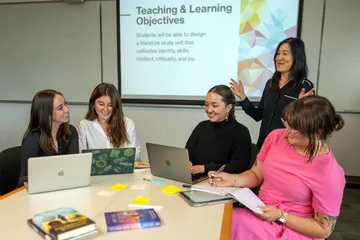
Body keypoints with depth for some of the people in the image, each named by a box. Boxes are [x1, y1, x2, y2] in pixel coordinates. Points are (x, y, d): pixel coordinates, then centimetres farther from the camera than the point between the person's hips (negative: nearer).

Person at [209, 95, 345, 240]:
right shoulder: (276, 137, -8)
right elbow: (256, 175, 5)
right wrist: (233, 179, -14)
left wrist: (281, 216, -21)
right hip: (261, 214, 5)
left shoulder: (329, 174, -23)